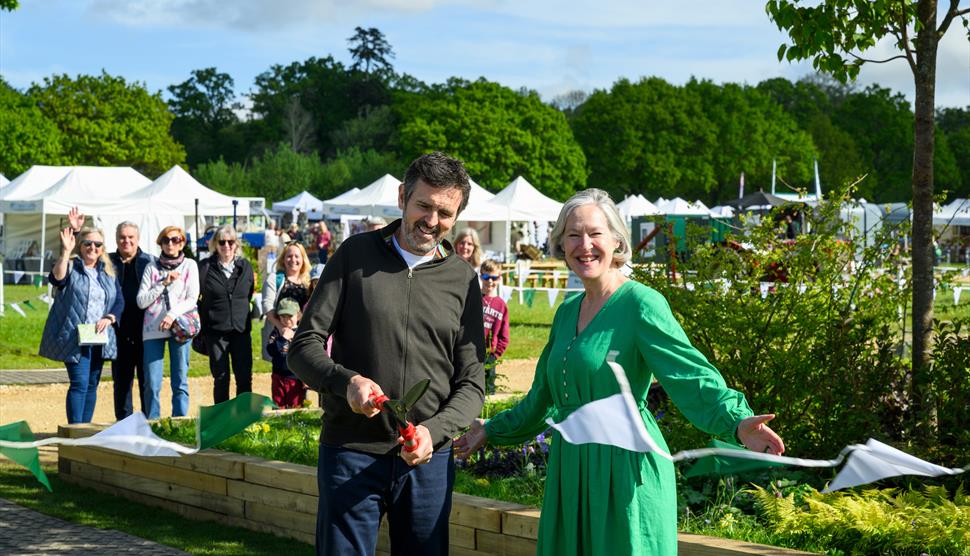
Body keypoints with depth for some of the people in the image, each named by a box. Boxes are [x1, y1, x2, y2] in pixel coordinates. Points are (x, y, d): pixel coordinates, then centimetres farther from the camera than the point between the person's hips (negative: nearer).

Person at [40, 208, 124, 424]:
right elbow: (56, 278, -24)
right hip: (74, 338, -5)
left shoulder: (108, 272, 13)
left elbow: (119, 301, 12)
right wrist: (66, 251, -33)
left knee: (92, 385, 10)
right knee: (79, 384, -13)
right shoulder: (70, 267, -2)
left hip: (99, 339, 6)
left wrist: (108, 319, -6)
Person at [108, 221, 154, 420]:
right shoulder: (108, 262, 8)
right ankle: (123, 424, 15)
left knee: (147, 380, 3)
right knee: (121, 380, 8)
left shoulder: (150, 262, 4)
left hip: (145, 330, -1)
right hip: (120, 330, 1)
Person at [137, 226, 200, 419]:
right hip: (153, 329, 1)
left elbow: (192, 299, 1)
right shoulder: (152, 268, 12)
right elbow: (141, 301, 4)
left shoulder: (189, 265, 10)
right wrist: (164, 283, -4)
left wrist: (173, 314, -14)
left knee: (180, 382, -2)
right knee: (152, 384, -3)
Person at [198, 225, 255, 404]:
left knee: (245, 377, 2)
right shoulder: (205, 267, -2)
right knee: (221, 378, 4)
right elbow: (196, 297, 1)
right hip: (215, 331, -2)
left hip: (241, 329, 2)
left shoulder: (246, 266, 6)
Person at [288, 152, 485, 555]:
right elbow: (303, 347, -1)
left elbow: (471, 384, 3)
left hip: (429, 459, 2)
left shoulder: (462, 280, 5)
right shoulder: (356, 255, 1)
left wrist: (434, 431, -16)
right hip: (351, 452, -2)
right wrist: (345, 381, -21)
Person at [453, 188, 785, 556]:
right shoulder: (567, 312, 12)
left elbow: (692, 376, -22)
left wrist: (737, 422, -39)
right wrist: (491, 431, 33)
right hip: (571, 469, 7)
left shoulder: (641, 304, -11)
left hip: (624, 469, -7)